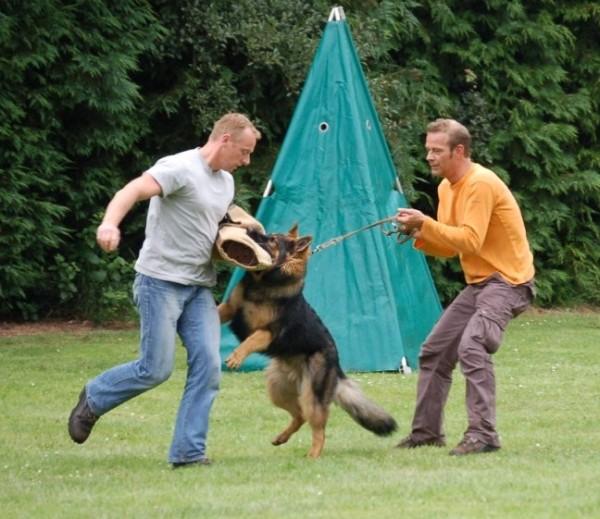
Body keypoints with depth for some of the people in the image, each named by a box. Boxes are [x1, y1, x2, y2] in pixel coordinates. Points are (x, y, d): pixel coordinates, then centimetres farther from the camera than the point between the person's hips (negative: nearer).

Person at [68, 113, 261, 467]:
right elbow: (134, 191, -28)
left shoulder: (226, 182, 15)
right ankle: (93, 400, 20)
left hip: (200, 287, 8)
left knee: (208, 366, -4)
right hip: (161, 281, -8)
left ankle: (189, 452, 0)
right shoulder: (180, 168, -13)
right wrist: (110, 223, -47)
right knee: (156, 369, -6)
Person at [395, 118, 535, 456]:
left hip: (507, 281, -10)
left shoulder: (480, 184, -18)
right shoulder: (447, 187, 12)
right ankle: (427, 431, 22)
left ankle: (483, 434, -26)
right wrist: (419, 235, -4)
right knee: (435, 352, 12)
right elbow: (450, 246, 14)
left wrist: (425, 223, -23)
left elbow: (469, 241, -25)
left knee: (472, 347, -28)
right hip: (478, 284, 10)